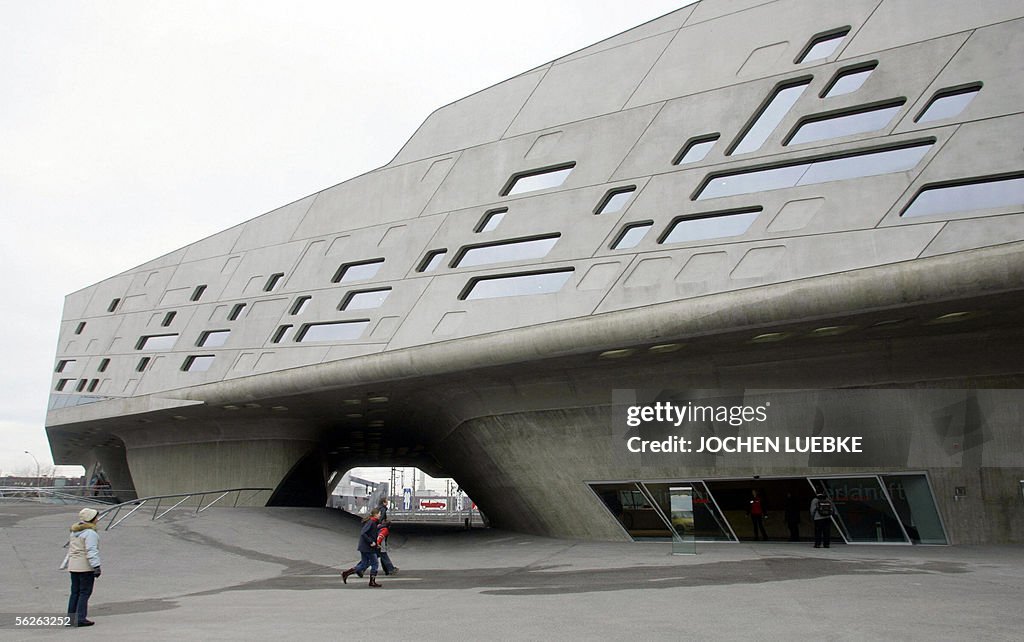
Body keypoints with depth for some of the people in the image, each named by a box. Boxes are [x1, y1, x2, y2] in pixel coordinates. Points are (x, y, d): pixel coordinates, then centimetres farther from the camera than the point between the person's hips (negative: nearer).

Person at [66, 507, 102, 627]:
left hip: (73, 566, 8)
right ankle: (80, 619, -5)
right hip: (85, 567, -8)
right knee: (85, 592, -3)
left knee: (75, 592, 13)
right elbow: (91, 551, -21)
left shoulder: (74, 532, 14)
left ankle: (71, 618, 16)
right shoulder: (90, 533, -15)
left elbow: (70, 548, 19)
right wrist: (96, 566, -21)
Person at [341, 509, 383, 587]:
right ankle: (372, 582, 11)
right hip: (368, 548, -9)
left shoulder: (374, 522, 12)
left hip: (364, 547, 9)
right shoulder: (371, 522, -17)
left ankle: (345, 573, 14)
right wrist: (371, 542, -23)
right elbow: (363, 533, -25)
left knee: (364, 564, 13)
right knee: (374, 563, 2)